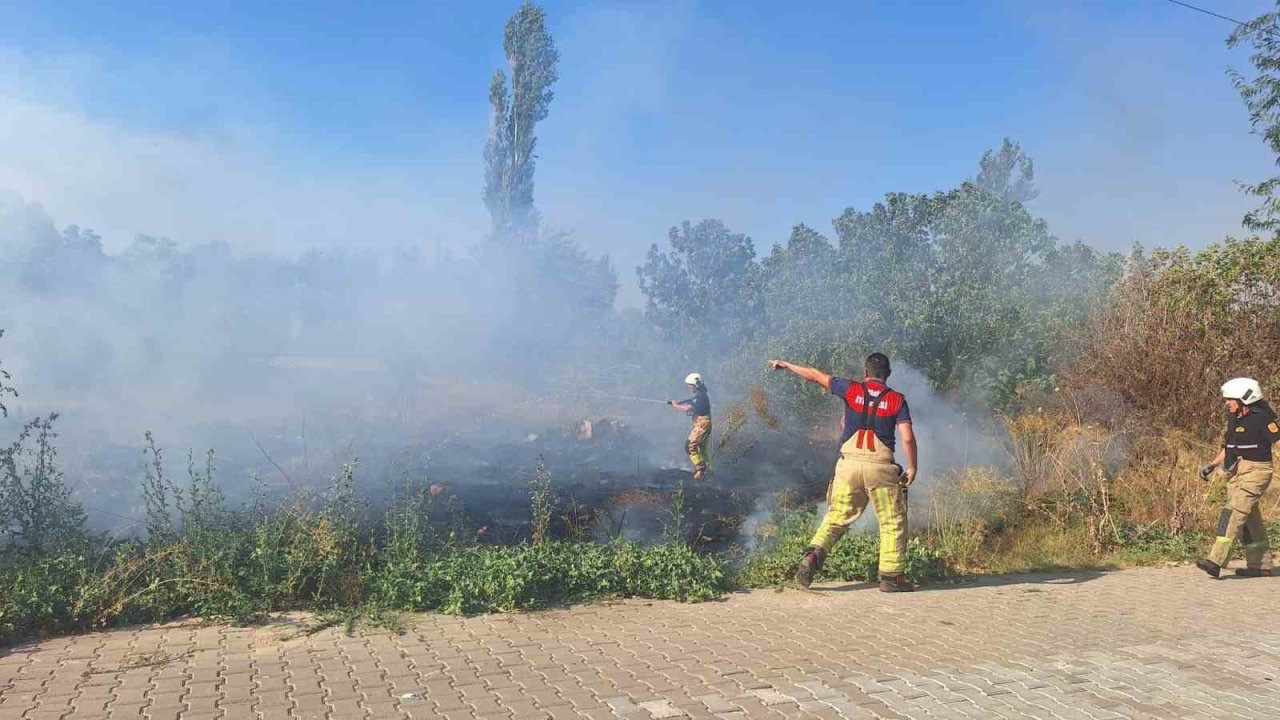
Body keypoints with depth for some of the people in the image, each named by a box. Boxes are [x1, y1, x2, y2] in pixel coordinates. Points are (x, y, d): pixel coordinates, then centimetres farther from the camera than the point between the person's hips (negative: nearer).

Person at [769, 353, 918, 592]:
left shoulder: (852, 390, 4)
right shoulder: (897, 400, 2)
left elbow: (816, 376, 12)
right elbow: (908, 438, -5)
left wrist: (786, 365, 24)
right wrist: (912, 467, 7)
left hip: (849, 463, 2)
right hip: (881, 466, -1)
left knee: (837, 516, 11)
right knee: (893, 522, 10)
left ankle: (814, 554, -7)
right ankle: (892, 576, 10)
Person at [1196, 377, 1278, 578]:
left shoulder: (1261, 418, -12)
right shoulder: (1234, 418, 13)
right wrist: (1212, 465, 14)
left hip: (1254, 473, -9)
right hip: (1235, 473, 9)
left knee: (1233, 514, -17)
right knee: (1250, 520, 13)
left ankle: (1216, 561, -23)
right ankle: (1261, 565, 23)